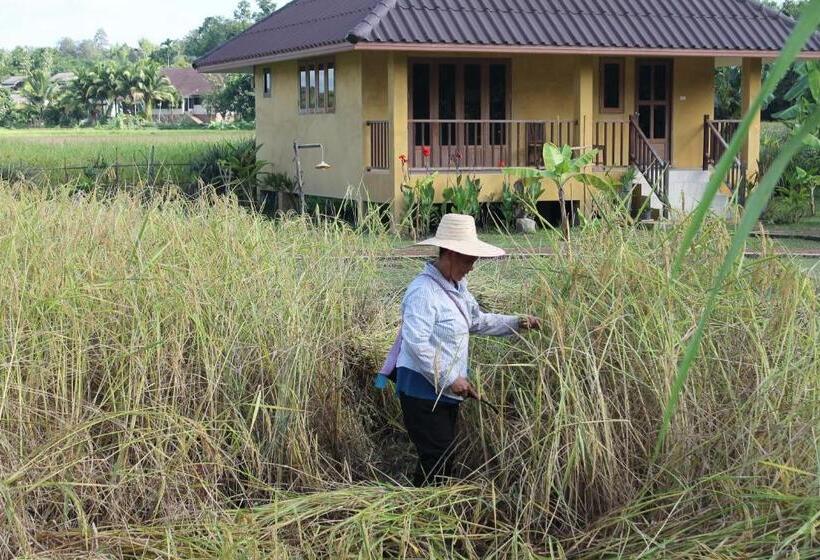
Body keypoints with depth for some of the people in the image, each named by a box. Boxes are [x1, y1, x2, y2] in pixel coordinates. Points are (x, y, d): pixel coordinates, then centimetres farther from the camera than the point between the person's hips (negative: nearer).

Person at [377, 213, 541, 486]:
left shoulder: (458, 287, 10)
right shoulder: (423, 291, -21)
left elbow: (477, 321, 23)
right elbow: (416, 343, -28)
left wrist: (516, 322, 11)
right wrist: (450, 379, -24)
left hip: (446, 391, 10)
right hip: (424, 391, -10)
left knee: (445, 456, 16)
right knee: (436, 462, -8)